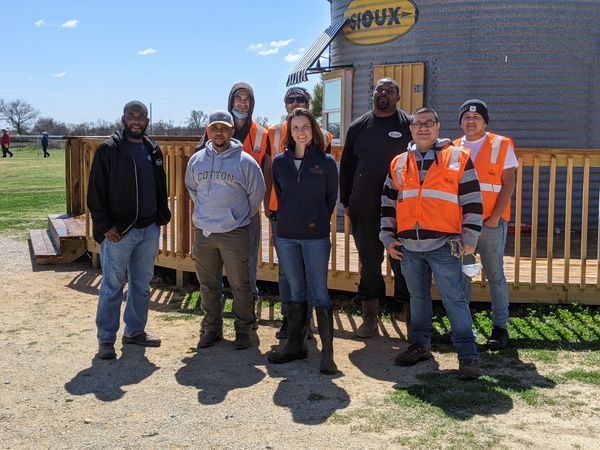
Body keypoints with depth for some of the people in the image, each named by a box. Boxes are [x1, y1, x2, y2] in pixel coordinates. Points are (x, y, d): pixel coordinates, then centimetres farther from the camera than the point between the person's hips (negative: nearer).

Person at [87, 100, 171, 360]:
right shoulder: (109, 149, -7)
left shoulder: (153, 151, 10)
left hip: (149, 230, 6)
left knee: (142, 285, 14)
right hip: (118, 231, -6)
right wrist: (105, 226, -13)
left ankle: (135, 331, 27)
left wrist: (162, 217, 8)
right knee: (112, 287, 0)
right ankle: (106, 341, 10)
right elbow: (96, 191, -8)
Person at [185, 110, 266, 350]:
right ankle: (211, 328, 28)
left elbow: (257, 193, 3)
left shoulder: (245, 161, -7)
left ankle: (243, 329, 17)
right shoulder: (197, 159, 4)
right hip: (203, 232, 4)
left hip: (235, 233, -4)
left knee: (240, 285, 3)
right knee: (208, 285, 13)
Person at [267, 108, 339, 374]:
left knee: (319, 293, -3)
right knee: (296, 292, 12)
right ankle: (295, 344, 23)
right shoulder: (280, 162, 5)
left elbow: (331, 197, 6)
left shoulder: (326, 162, -1)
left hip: (316, 236, -3)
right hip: (286, 236, 3)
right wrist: (290, 219, 11)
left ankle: (327, 352, 3)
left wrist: (318, 221, 5)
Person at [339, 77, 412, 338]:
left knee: (403, 265, 2)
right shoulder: (358, 127, 10)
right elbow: (346, 167, 14)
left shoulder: (409, 125, 1)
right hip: (364, 211, 3)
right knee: (369, 263, 11)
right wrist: (346, 201, 10)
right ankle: (370, 319, 23)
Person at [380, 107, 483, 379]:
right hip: (408, 246, 4)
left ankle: (468, 355, 3)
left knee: (454, 299, -4)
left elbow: (472, 201, -1)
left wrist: (470, 239, -5)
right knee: (418, 297, 15)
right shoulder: (399, 164, 12)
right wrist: (388, 238, 10)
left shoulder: (458, 158, 1)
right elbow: (388, 203, 17)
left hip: (443, 245, -4)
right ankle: (420, 345, 28)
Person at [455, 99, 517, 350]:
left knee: (495, 275, 1)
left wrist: (495, 217, -11)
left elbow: (508, 184, -3)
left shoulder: (501, 146, 1)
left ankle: (500, 327, 8)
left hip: (491, 222, -3)